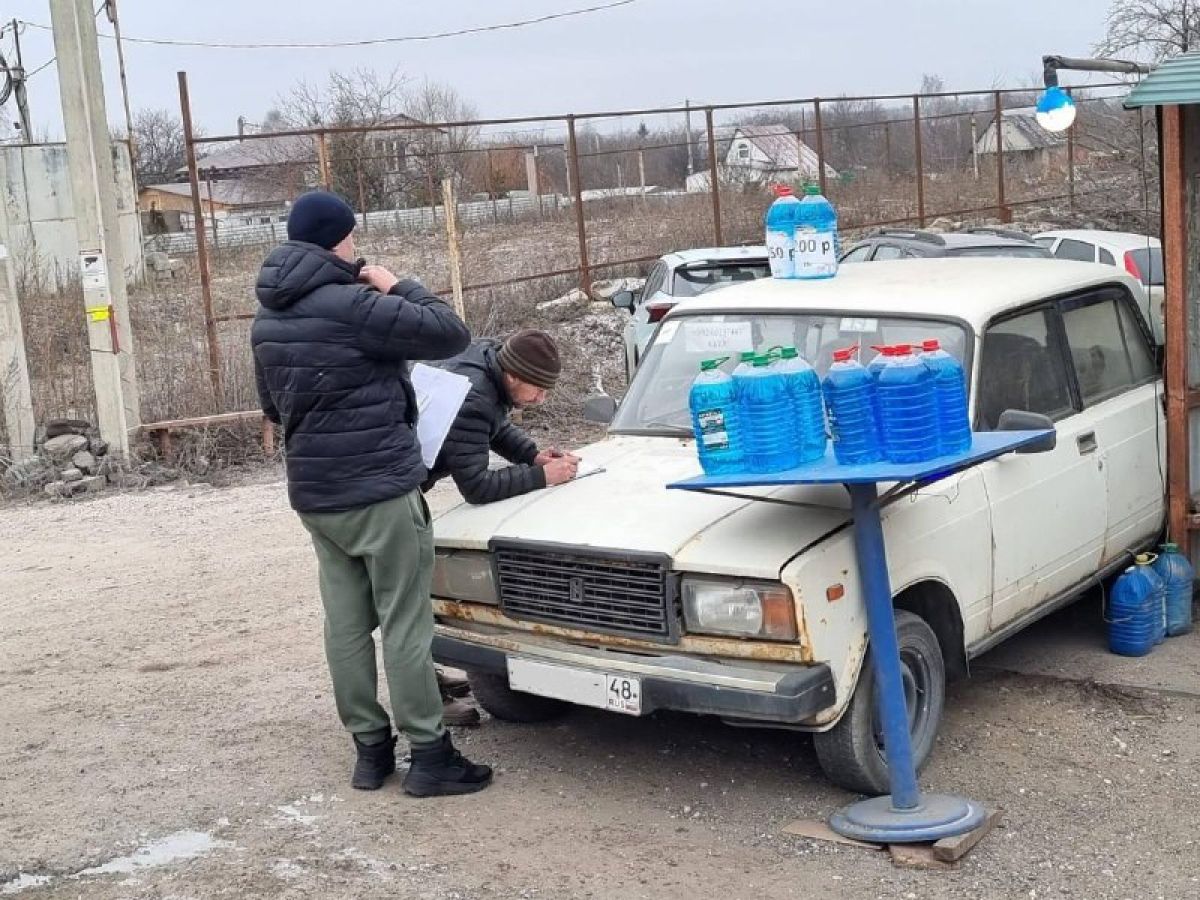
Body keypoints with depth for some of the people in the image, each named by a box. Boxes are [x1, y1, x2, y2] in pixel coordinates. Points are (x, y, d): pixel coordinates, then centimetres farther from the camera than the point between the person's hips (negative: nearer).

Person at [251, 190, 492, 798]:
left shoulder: (267, 319, 9)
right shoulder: (351, 305, -18)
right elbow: (449, 335, -15)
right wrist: (399, 287, -3)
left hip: (313, 494, 8)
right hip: (379, 490, -8)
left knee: (346, 624, 10)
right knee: (405, 625, -1)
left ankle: (369, 749, 17)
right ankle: (428, 755, 4)